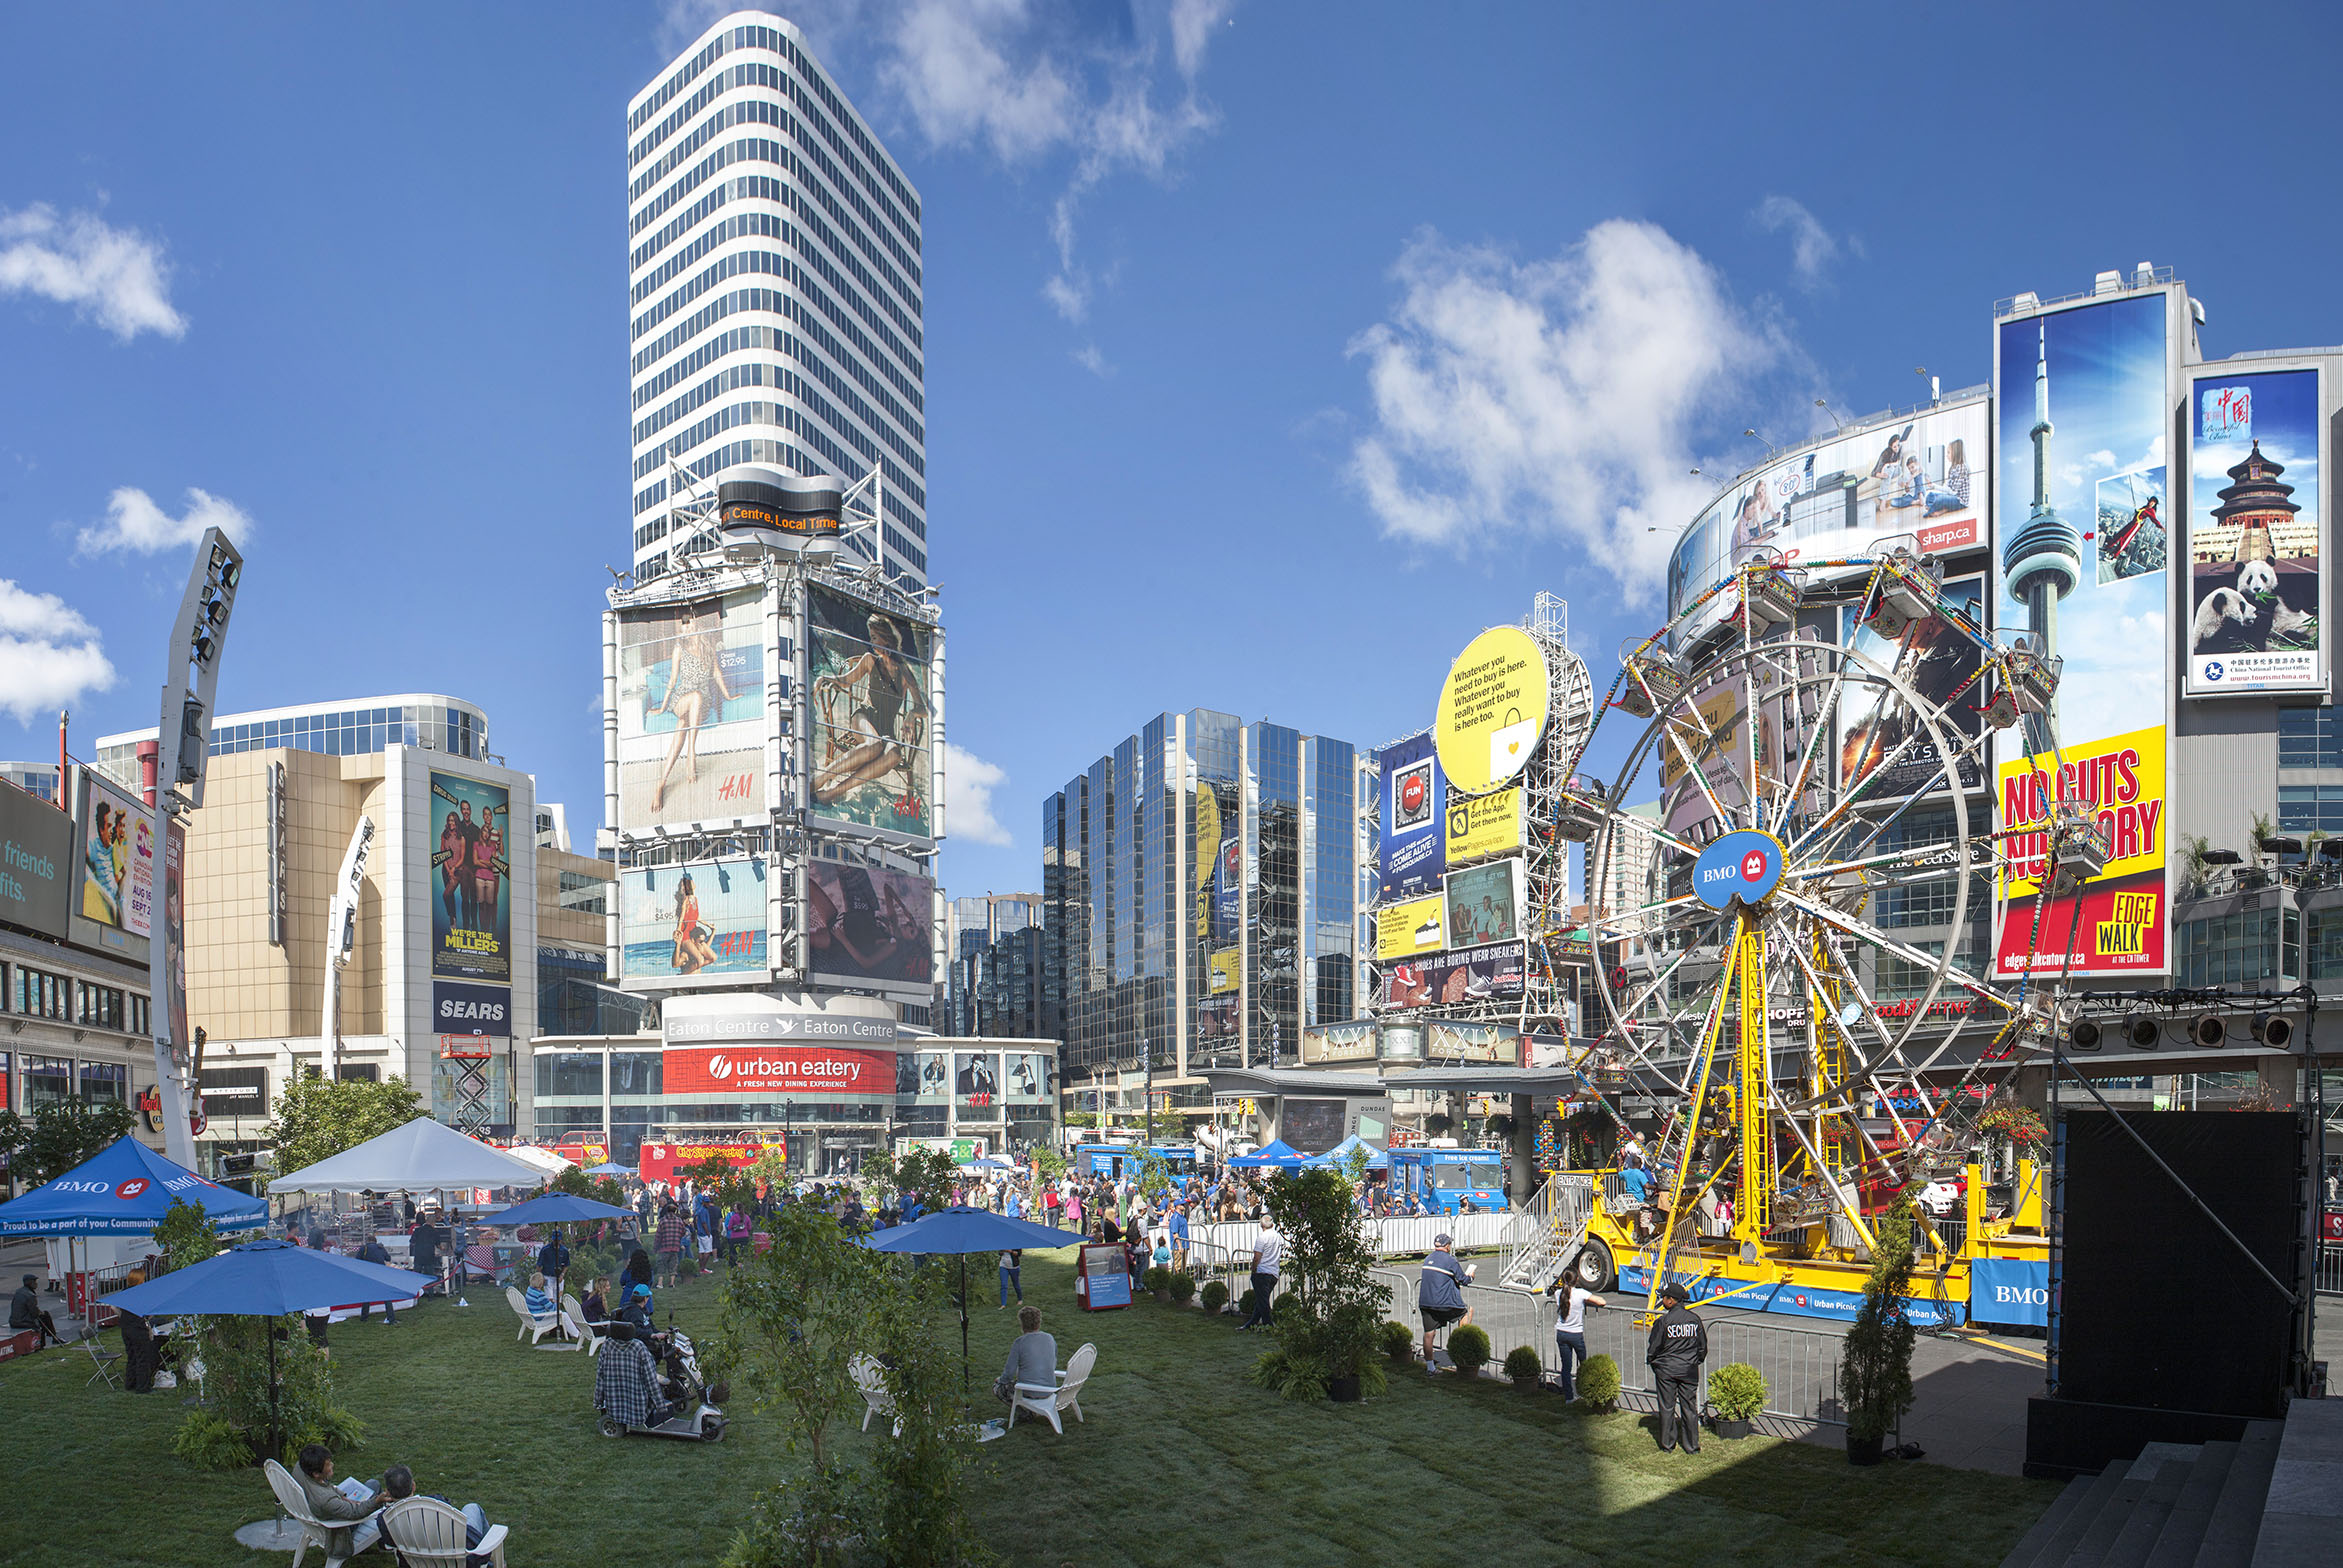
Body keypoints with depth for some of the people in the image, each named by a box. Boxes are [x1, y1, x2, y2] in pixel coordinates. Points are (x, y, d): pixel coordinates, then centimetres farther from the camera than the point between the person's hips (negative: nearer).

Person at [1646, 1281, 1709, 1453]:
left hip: (1666, 1370, -3)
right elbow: (1703, 1346, 6)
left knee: (1667, 1407, 10)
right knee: (1689, 1407, 11)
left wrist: (1650, 1361, 11)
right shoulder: (1694, 1319, -3)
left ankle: (1667, 1444, 18)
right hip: (1689, 1371, 3)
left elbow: (1654, 1347, -8)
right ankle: (1692, 1446, 15)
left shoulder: (1663, 1321, -15)